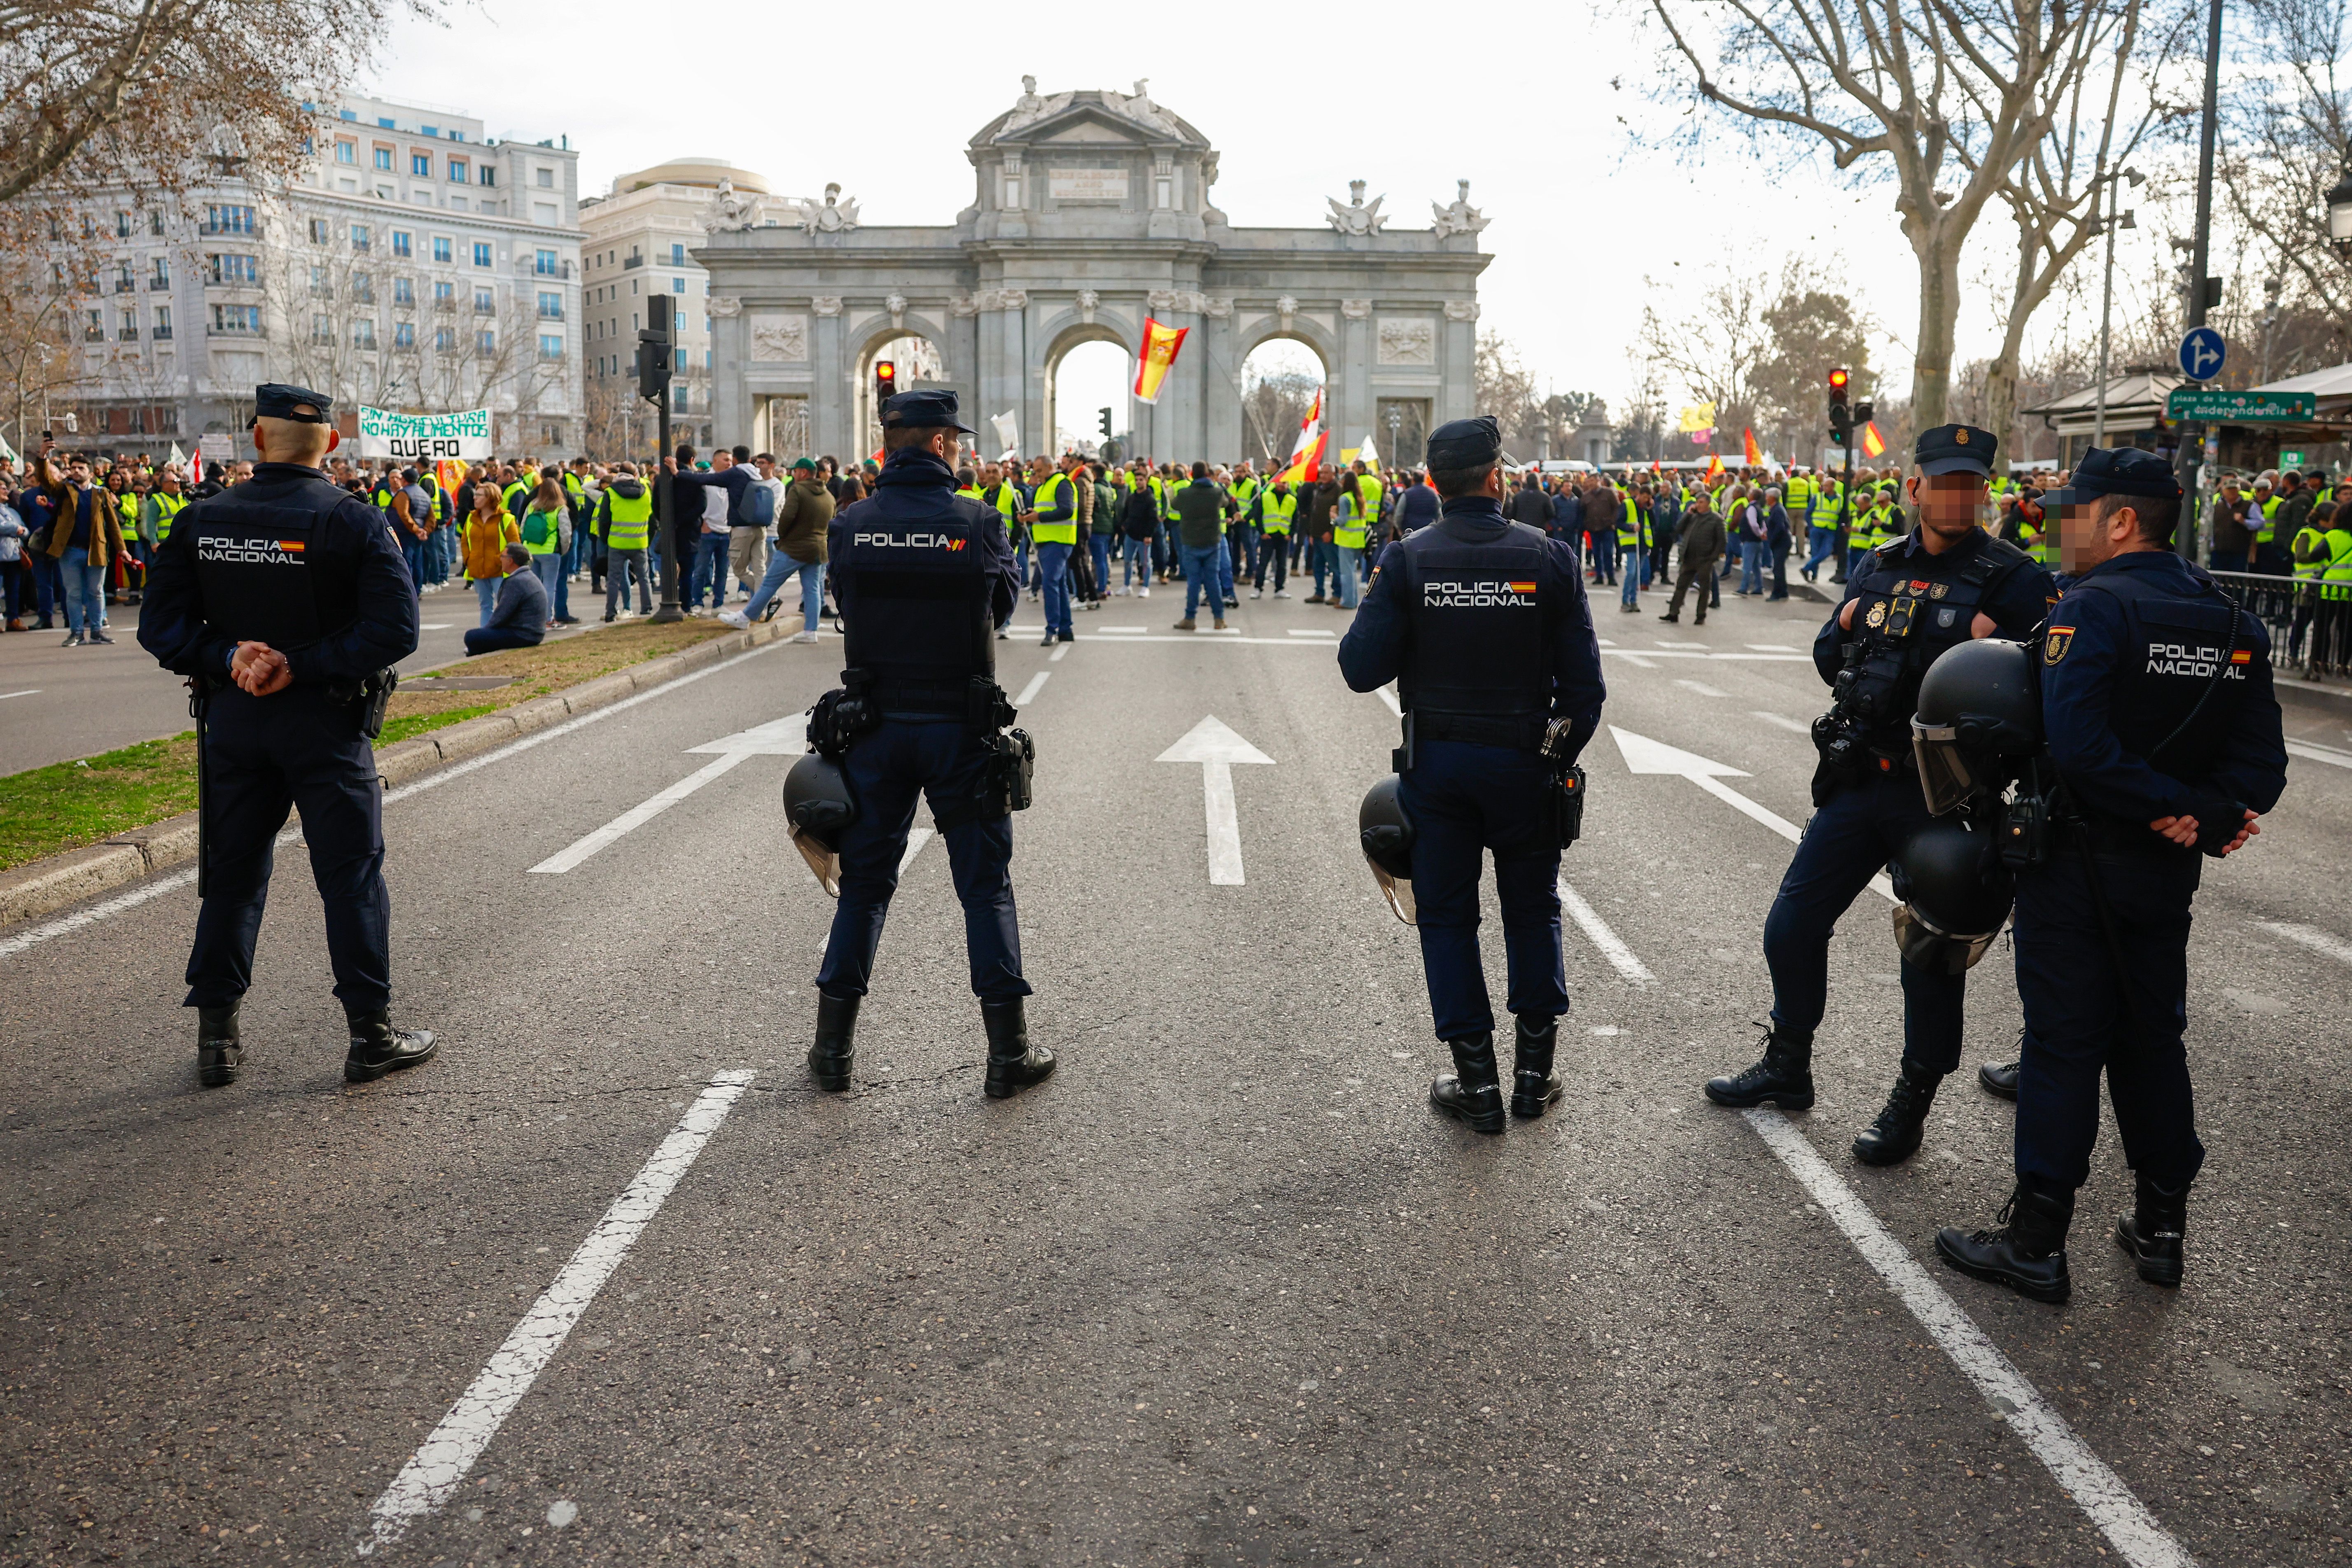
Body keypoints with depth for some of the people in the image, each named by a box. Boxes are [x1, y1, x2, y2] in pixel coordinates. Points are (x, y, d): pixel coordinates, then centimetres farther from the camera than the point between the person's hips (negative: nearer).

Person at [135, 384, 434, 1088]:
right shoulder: (355, 522, -9)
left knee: (231, 875, 13)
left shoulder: (202, 519, 1)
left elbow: (161, 626, -3)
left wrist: (227, 657, -13)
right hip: (326, 722, -3)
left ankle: (216, 1036, 19)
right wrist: (300, 666, -17)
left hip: (232, 720, 3)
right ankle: (372, 1034, 8)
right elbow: (395, 628, -18)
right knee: (352, 876, 4)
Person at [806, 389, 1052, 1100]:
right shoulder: (978, 522, -10)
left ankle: (834, 1047, 20)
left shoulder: (849, 526, -3)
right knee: (985, 886, 8)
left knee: (865, 882, 14)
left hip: (875, 728, 3)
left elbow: (848, 606, 7)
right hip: (960, 729, -2)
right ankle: (1008, 1052, 12)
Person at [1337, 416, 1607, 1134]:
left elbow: (1362, 669, -11)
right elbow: (1584, 682, -5)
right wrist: (1562, 756, 9)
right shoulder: (1549, 557, -6)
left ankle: (1477, 1080, 14)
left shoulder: (1407, 559, -9)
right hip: (1524, 764, 1)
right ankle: (1534, 1069, 25)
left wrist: (1392, 622, 9)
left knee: (1447, 913, 10)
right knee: (1533, 910, 17)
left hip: (1435, 763, 0)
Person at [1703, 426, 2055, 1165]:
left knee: (1932, 952, 6)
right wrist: (1847, 631, -4)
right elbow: (1828, 656, 15)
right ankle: (1787, 1068, 30)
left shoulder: (2012, 579, -8)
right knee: (1792, 925, 10)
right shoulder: (1880, 569, 8)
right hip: (1859, 782, 5)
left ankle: (1912, 1103, 23)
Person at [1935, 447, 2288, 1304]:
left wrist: (2182, 808, -18)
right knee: (2151, 1038, 18)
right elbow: (2263, 758, 1)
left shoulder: (2091, 609, -16)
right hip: (2166, 876, 7)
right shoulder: (2234, 624, 7)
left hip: (2075, 868, -7)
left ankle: (2036, 1240, 8)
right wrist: (2210, 816, -9)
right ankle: (2160, 1225, 28)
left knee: (2063, 1044, 0)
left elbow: (2077, 747, -27)